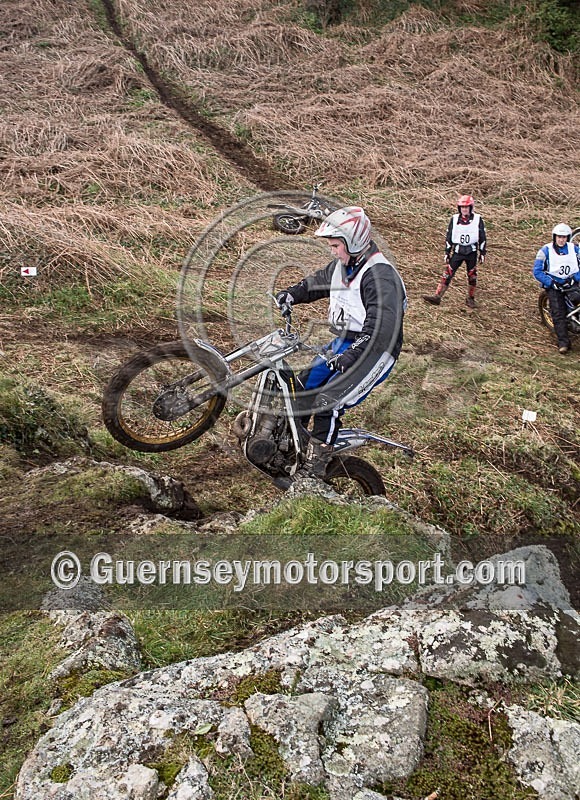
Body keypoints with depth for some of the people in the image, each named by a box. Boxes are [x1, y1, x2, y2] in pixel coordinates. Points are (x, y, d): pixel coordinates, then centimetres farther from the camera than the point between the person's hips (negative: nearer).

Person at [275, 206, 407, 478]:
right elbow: (317, 282, 25)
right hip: (344, 341, 9)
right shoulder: (341, 265, 6)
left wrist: (348, 357, -39)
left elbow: (380, 327, -32)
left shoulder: (380, 276, -23)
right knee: (303, 386, 9)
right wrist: (290, 295, 6)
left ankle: (313, 471, -10)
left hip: (375, 350, -9)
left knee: (328, 402, -20)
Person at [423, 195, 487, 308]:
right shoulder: (454, 219, 2)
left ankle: (470, 299, 22)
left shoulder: (477, 219, -2)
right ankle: (437, 296, -8)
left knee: (472, 276, 7)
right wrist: (447, 253, 4)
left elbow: (482, 238, 3)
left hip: (472, 252, -1)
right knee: (447, 274, -6)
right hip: (457, 251, 1)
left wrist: (482, 253, 1)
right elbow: (448, 237, 7)